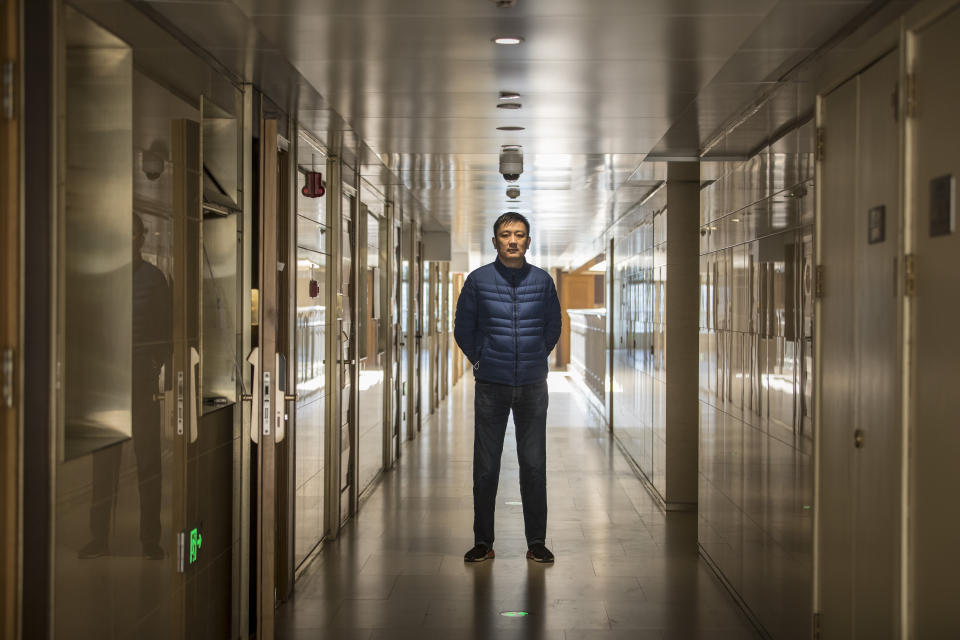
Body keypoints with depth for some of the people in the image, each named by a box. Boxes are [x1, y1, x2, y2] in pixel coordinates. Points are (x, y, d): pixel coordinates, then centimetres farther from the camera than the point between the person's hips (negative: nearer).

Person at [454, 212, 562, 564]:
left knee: (534, 465, 5)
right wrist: (482, 361, 10)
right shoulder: (478, 280, -2)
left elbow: (553, 327, 16)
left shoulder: (542, 280, 2)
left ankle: (536, 542, 15)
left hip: (533, 386, 1)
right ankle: (483, 541, 15)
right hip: (491, 386, -1)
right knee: (485, 467, 4)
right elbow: (463, 330, 9)